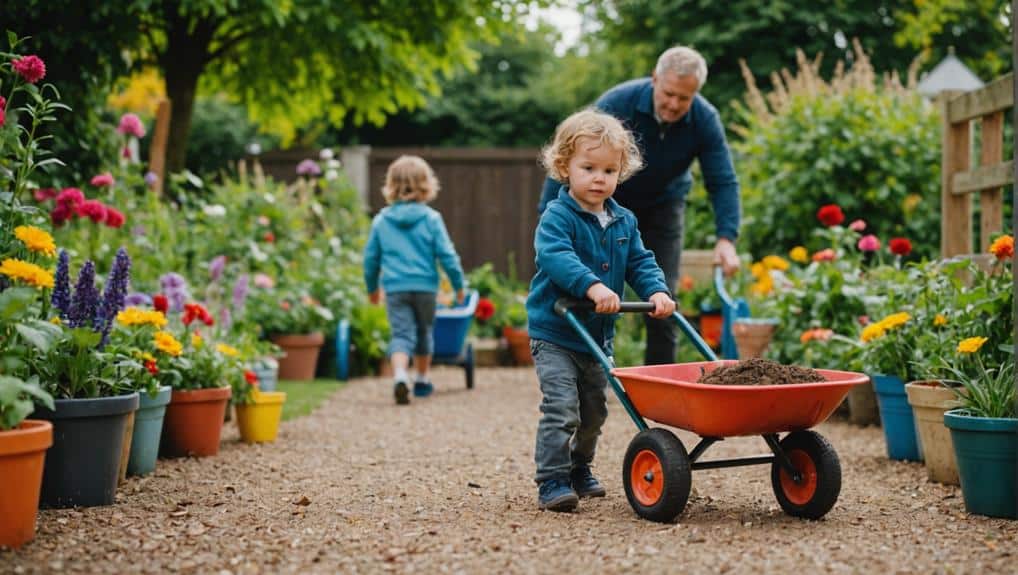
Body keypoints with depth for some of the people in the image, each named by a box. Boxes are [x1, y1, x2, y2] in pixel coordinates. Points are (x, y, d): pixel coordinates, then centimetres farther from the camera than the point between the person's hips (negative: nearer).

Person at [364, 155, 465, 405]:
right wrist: (458, 284, 6)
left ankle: (399, 375, -28)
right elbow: (446, 255, -5)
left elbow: (371, 258, 10)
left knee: (401, 334, -3)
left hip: (395, 288, 0)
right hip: (425, 286, 0)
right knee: (424, 332, 19)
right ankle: (422, 380, 31)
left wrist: (372, 288, 24)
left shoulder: (381, 220, 3)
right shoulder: (431, 218, -4)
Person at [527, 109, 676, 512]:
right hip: (554, 332, -7)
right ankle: (552, 481, -9)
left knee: (593, 409, 18)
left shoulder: (624, 222, 7)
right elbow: (555, 256, -31)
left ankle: (579, 469, 37)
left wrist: (656, 290, -13)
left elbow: (640, 262, 8)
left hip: (599, 335, 7)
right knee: (561, 407, -15)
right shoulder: (558, 216, -16)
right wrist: (592, 286, -45)